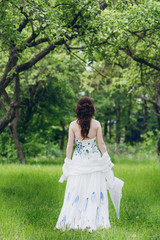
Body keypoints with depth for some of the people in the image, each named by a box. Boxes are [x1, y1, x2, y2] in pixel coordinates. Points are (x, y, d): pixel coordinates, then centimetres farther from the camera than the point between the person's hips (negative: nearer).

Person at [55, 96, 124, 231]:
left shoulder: (73, 125, -5)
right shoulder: (96, 124, -5)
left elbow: (70, 145, -4)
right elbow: (101, 144, -2)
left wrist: (67, 162, 4)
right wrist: (108, 161, 6)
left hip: (78, 162, 0)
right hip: (94, 160, 0)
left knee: (76, 193, 6)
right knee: (94, 192, 5)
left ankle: (75, 221, 6)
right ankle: (93, 221, 3)